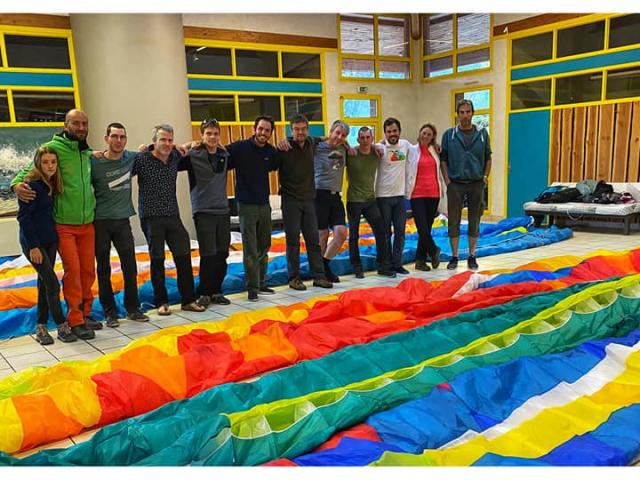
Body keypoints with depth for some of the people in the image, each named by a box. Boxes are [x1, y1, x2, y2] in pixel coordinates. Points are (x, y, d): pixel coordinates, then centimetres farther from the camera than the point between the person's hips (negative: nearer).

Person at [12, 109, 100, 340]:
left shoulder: (88, 152, 9)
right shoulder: (54, 147, -8)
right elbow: (31, 168, -7)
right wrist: (17, 183, -24)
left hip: (87, 223, 5)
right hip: (63, 224, -5)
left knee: (88, 270, 9)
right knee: (72, 270, -5)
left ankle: (84, 313, 25)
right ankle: (75, 321, 7)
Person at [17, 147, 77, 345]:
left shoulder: (52, 184, 7)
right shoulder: (31, 185, -15)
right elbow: (23, 216, -16)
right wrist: (33, 246, -18)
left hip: (50, 240, 8)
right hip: (33, 242, -8)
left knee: (44, 284, 11)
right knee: (52, 283, -9)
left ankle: (41, 327, 19)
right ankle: (62, 327, 1)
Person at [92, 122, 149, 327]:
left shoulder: (131, 158, 3)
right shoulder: (94, 162, -8)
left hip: (123, 220, 3)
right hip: (100, 222, -3)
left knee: (130, 267, 6)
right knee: (103, 269, 6)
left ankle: (133, 308, 20)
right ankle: (110, 312, 16)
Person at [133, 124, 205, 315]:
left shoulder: (175, 156, 5)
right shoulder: (142, 159, -10)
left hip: (173, 216, 5)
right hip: (151, 218, -4)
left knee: (184, 256, 5)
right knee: (157, 260, 5)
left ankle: (188, 300, 15)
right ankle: (161, 302, 17)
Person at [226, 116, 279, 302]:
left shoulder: (271, 152, 5)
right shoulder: (240, 147, -8)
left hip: (264, 205, 5)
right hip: (246, 205, -5)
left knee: (264, 248, 13)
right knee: (250, 251, -3)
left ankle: (261, 283, 25)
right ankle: (252, 287, 5)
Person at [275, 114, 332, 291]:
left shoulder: (311, 143, 5)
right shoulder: (284, 148, -10)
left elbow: (319, 140, 27)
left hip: (309, 198, 5)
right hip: (291, 199, -4)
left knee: (313, 239, 8)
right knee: (293, 240, 2)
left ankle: (319, 276, 14)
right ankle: (294, 277, 12)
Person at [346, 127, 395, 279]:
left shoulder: (377, 154, 2)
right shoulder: (350, 154, -9)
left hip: (371, 199, 3)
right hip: (354, 200, -3)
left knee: (381, 232, 1)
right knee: (354, 236, 4)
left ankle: (383, 266, 12)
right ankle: (357, 268, 16)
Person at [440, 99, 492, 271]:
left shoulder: (482, 134, 6)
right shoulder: (449, 135, 1)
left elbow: (488, 159, 10)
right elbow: (443, 160, 3)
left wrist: (485, 177, 0)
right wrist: (447, 181, -4)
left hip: (476, 184, 1)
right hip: (455, 184, -1)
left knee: (474, 222, 7)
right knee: (453, 221, 2)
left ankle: (472, 256, 17)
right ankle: (454, 257, 12)